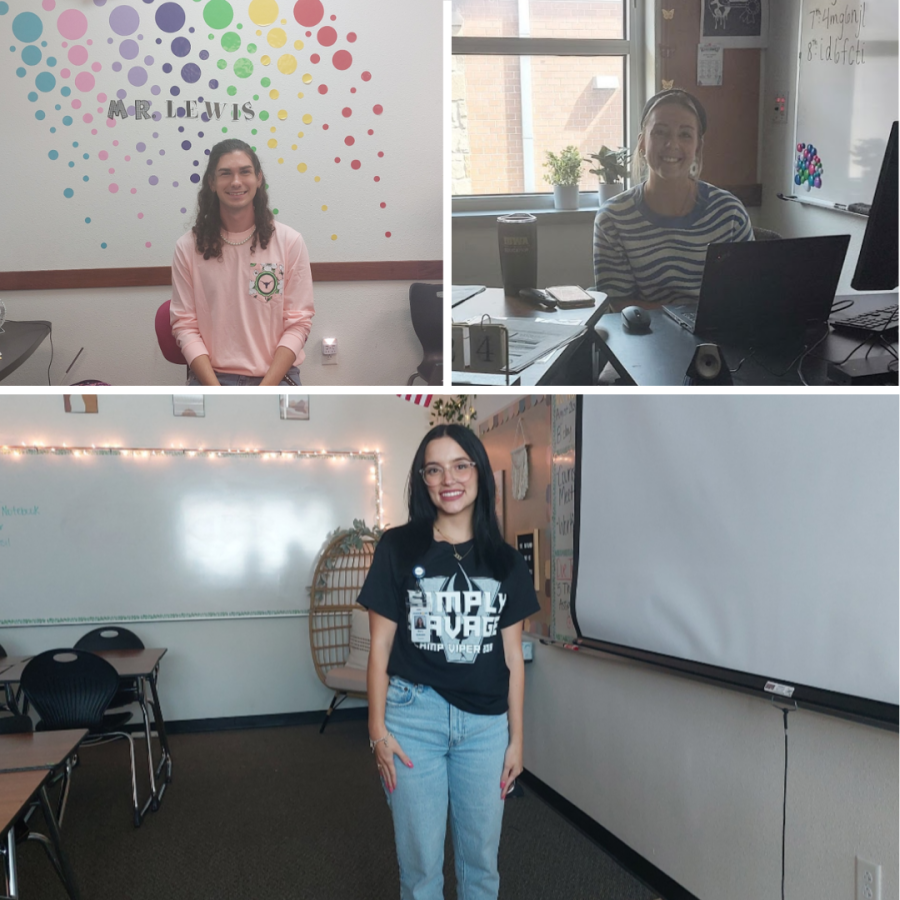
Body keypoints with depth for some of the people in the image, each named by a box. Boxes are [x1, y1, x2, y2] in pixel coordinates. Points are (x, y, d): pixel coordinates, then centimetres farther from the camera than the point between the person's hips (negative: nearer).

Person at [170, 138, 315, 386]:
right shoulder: (188, 247, 3)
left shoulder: (290, 242, 1)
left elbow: (298, 322, 0)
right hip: (211, 376, 1)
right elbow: (185, 325, 1)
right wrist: (216, 392, -11)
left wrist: (265, 390, -10)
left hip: (275, 376, 0)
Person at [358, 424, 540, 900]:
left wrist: (516, 737, 6)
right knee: (420, 859, 7)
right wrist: (378, 728, -6)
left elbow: (512, 656, 7)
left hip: (486, 722, 2)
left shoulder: (504, 561, 5)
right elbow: (380, 646, -1)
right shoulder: (397, 548, -2)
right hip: (414, 716, -2)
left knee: (481, 856, 13)